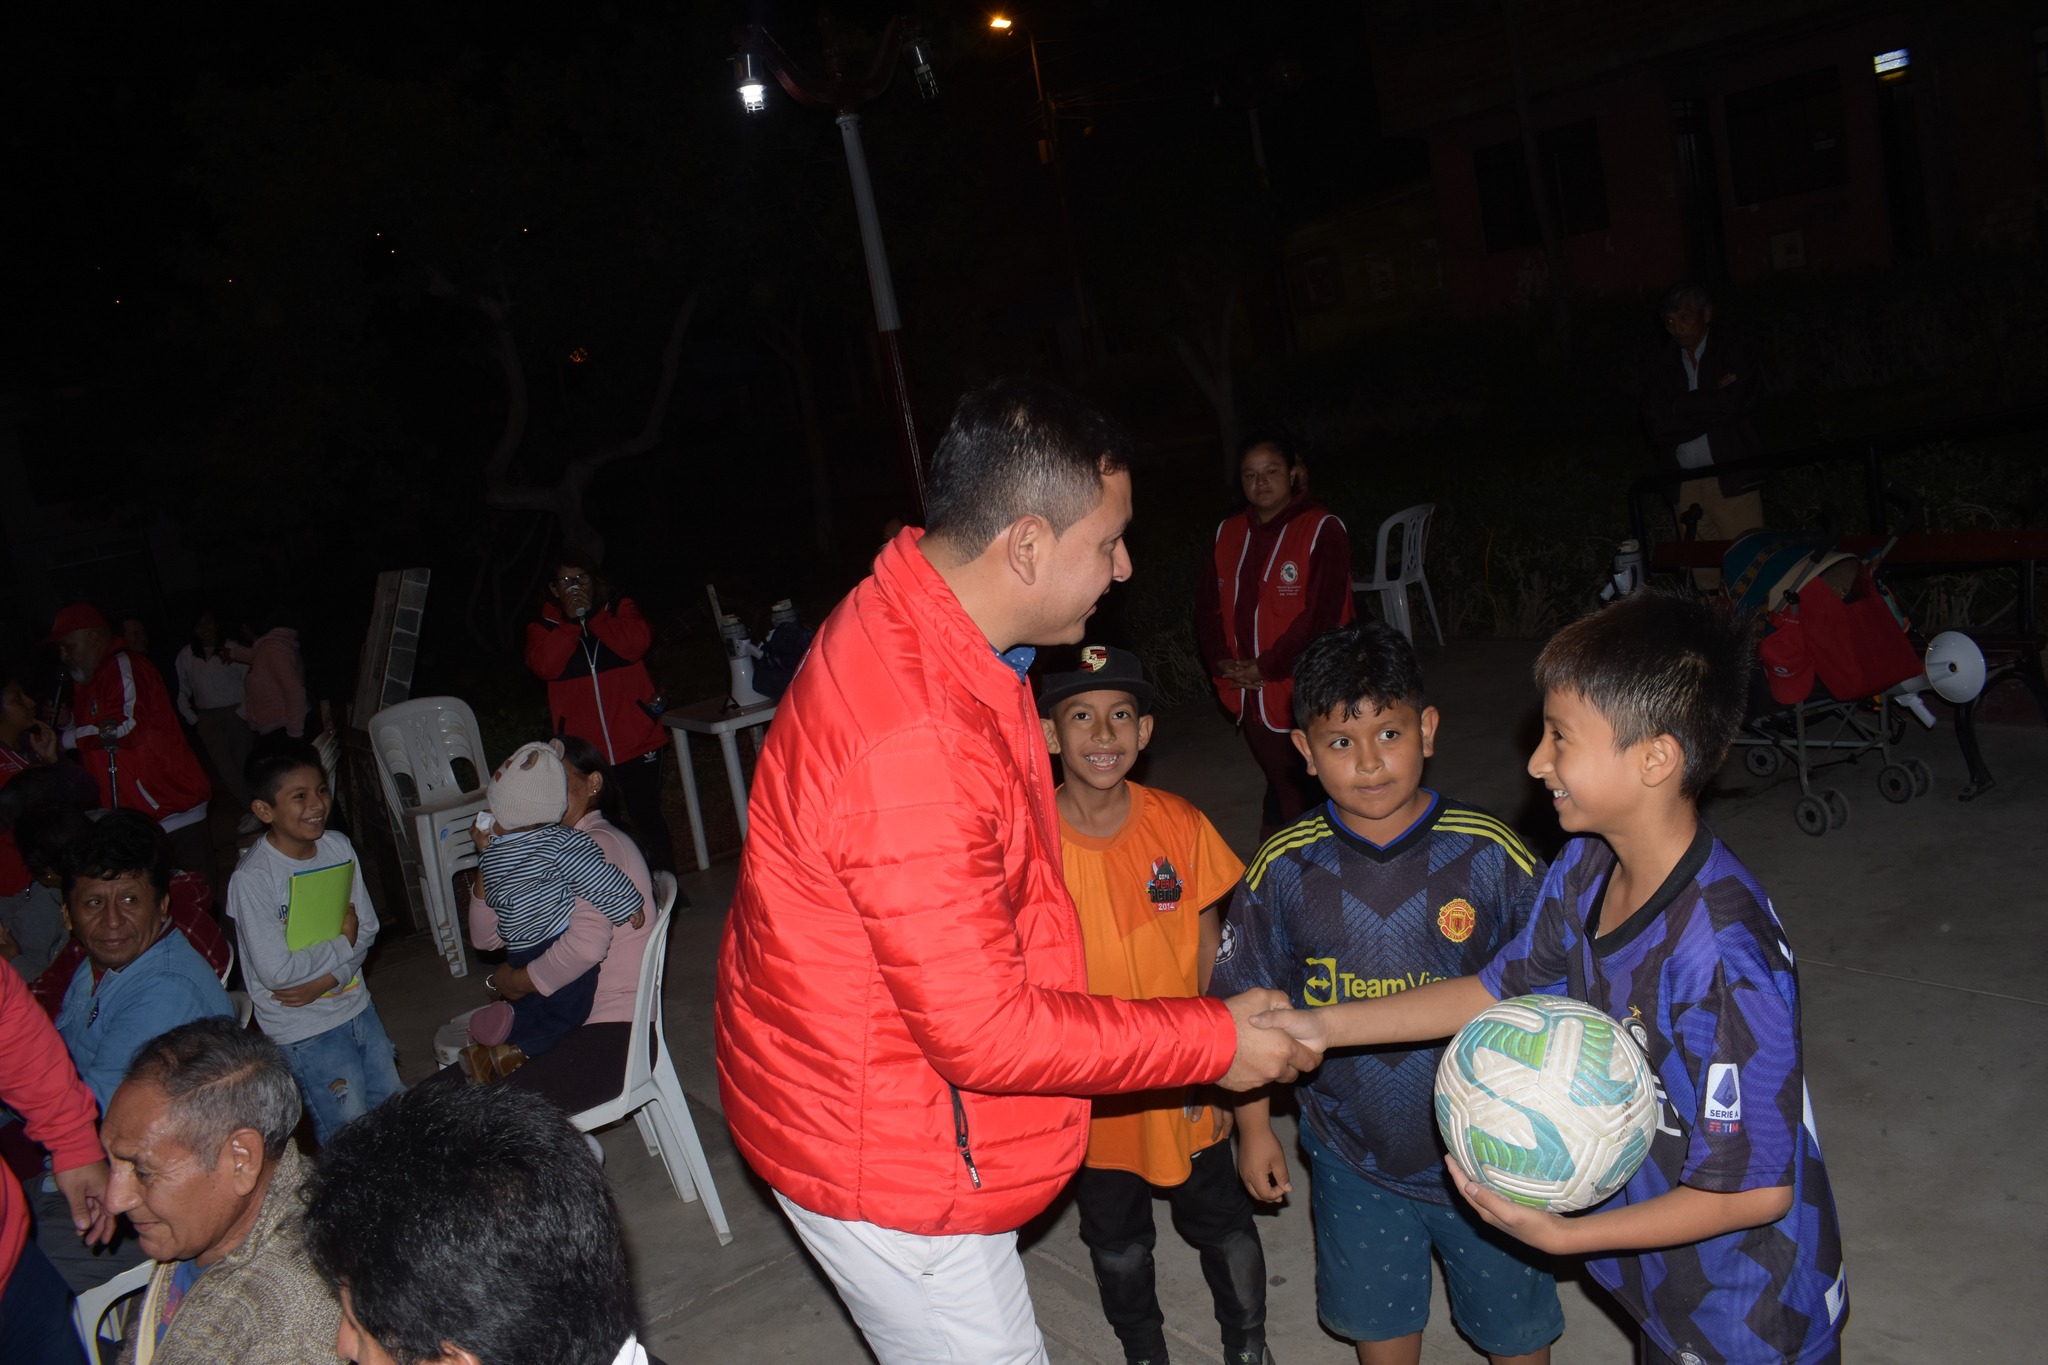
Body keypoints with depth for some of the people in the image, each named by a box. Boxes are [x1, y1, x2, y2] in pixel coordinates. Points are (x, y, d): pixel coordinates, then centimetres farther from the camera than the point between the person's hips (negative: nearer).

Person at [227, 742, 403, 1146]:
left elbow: (367, 928, 0)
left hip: (356, 1005, 6)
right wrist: (343, 941, -13)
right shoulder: (251, 879, -22)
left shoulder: (338, 846, -3)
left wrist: (325, 981, -14)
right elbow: (276, 971, -23)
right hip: (304, 1030, -6)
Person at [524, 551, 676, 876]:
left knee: (647, 815, 3)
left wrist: (590, 614, -9)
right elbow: (544, 666, -12)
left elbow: (635, 644, -13)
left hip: (635, 740, -1)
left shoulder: (620, 609, 8)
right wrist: (571, 621, -10)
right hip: (582, 749, 1)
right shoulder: (543, 628, 9)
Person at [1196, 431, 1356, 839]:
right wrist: (1221, 661, -5)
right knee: (1281, 782, 14)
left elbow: (1321, 614, -16)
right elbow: (1208, 605, 10)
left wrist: (1267, 667, -15)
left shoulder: (1322, 529, -9)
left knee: (1311, 787, 2)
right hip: (1252, 695, 5)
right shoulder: (1229, 533, 10)